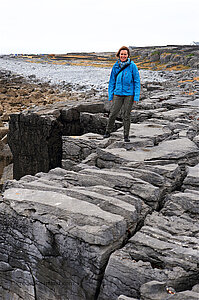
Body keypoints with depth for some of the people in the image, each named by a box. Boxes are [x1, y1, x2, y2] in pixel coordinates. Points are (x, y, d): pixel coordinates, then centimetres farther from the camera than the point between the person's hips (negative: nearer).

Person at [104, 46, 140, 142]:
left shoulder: (132, 66, -5)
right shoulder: (116, 66, 4)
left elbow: (137, 81, -4)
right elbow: (112, 82, 10)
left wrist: (136, 96, -9)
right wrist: (110, 96, 6)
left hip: (129, 94, -2)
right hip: (118, 94, 2)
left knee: (126, 115, 5)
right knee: (113, 114, 2)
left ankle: (126, 135, 17)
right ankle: (108, 132, 19)